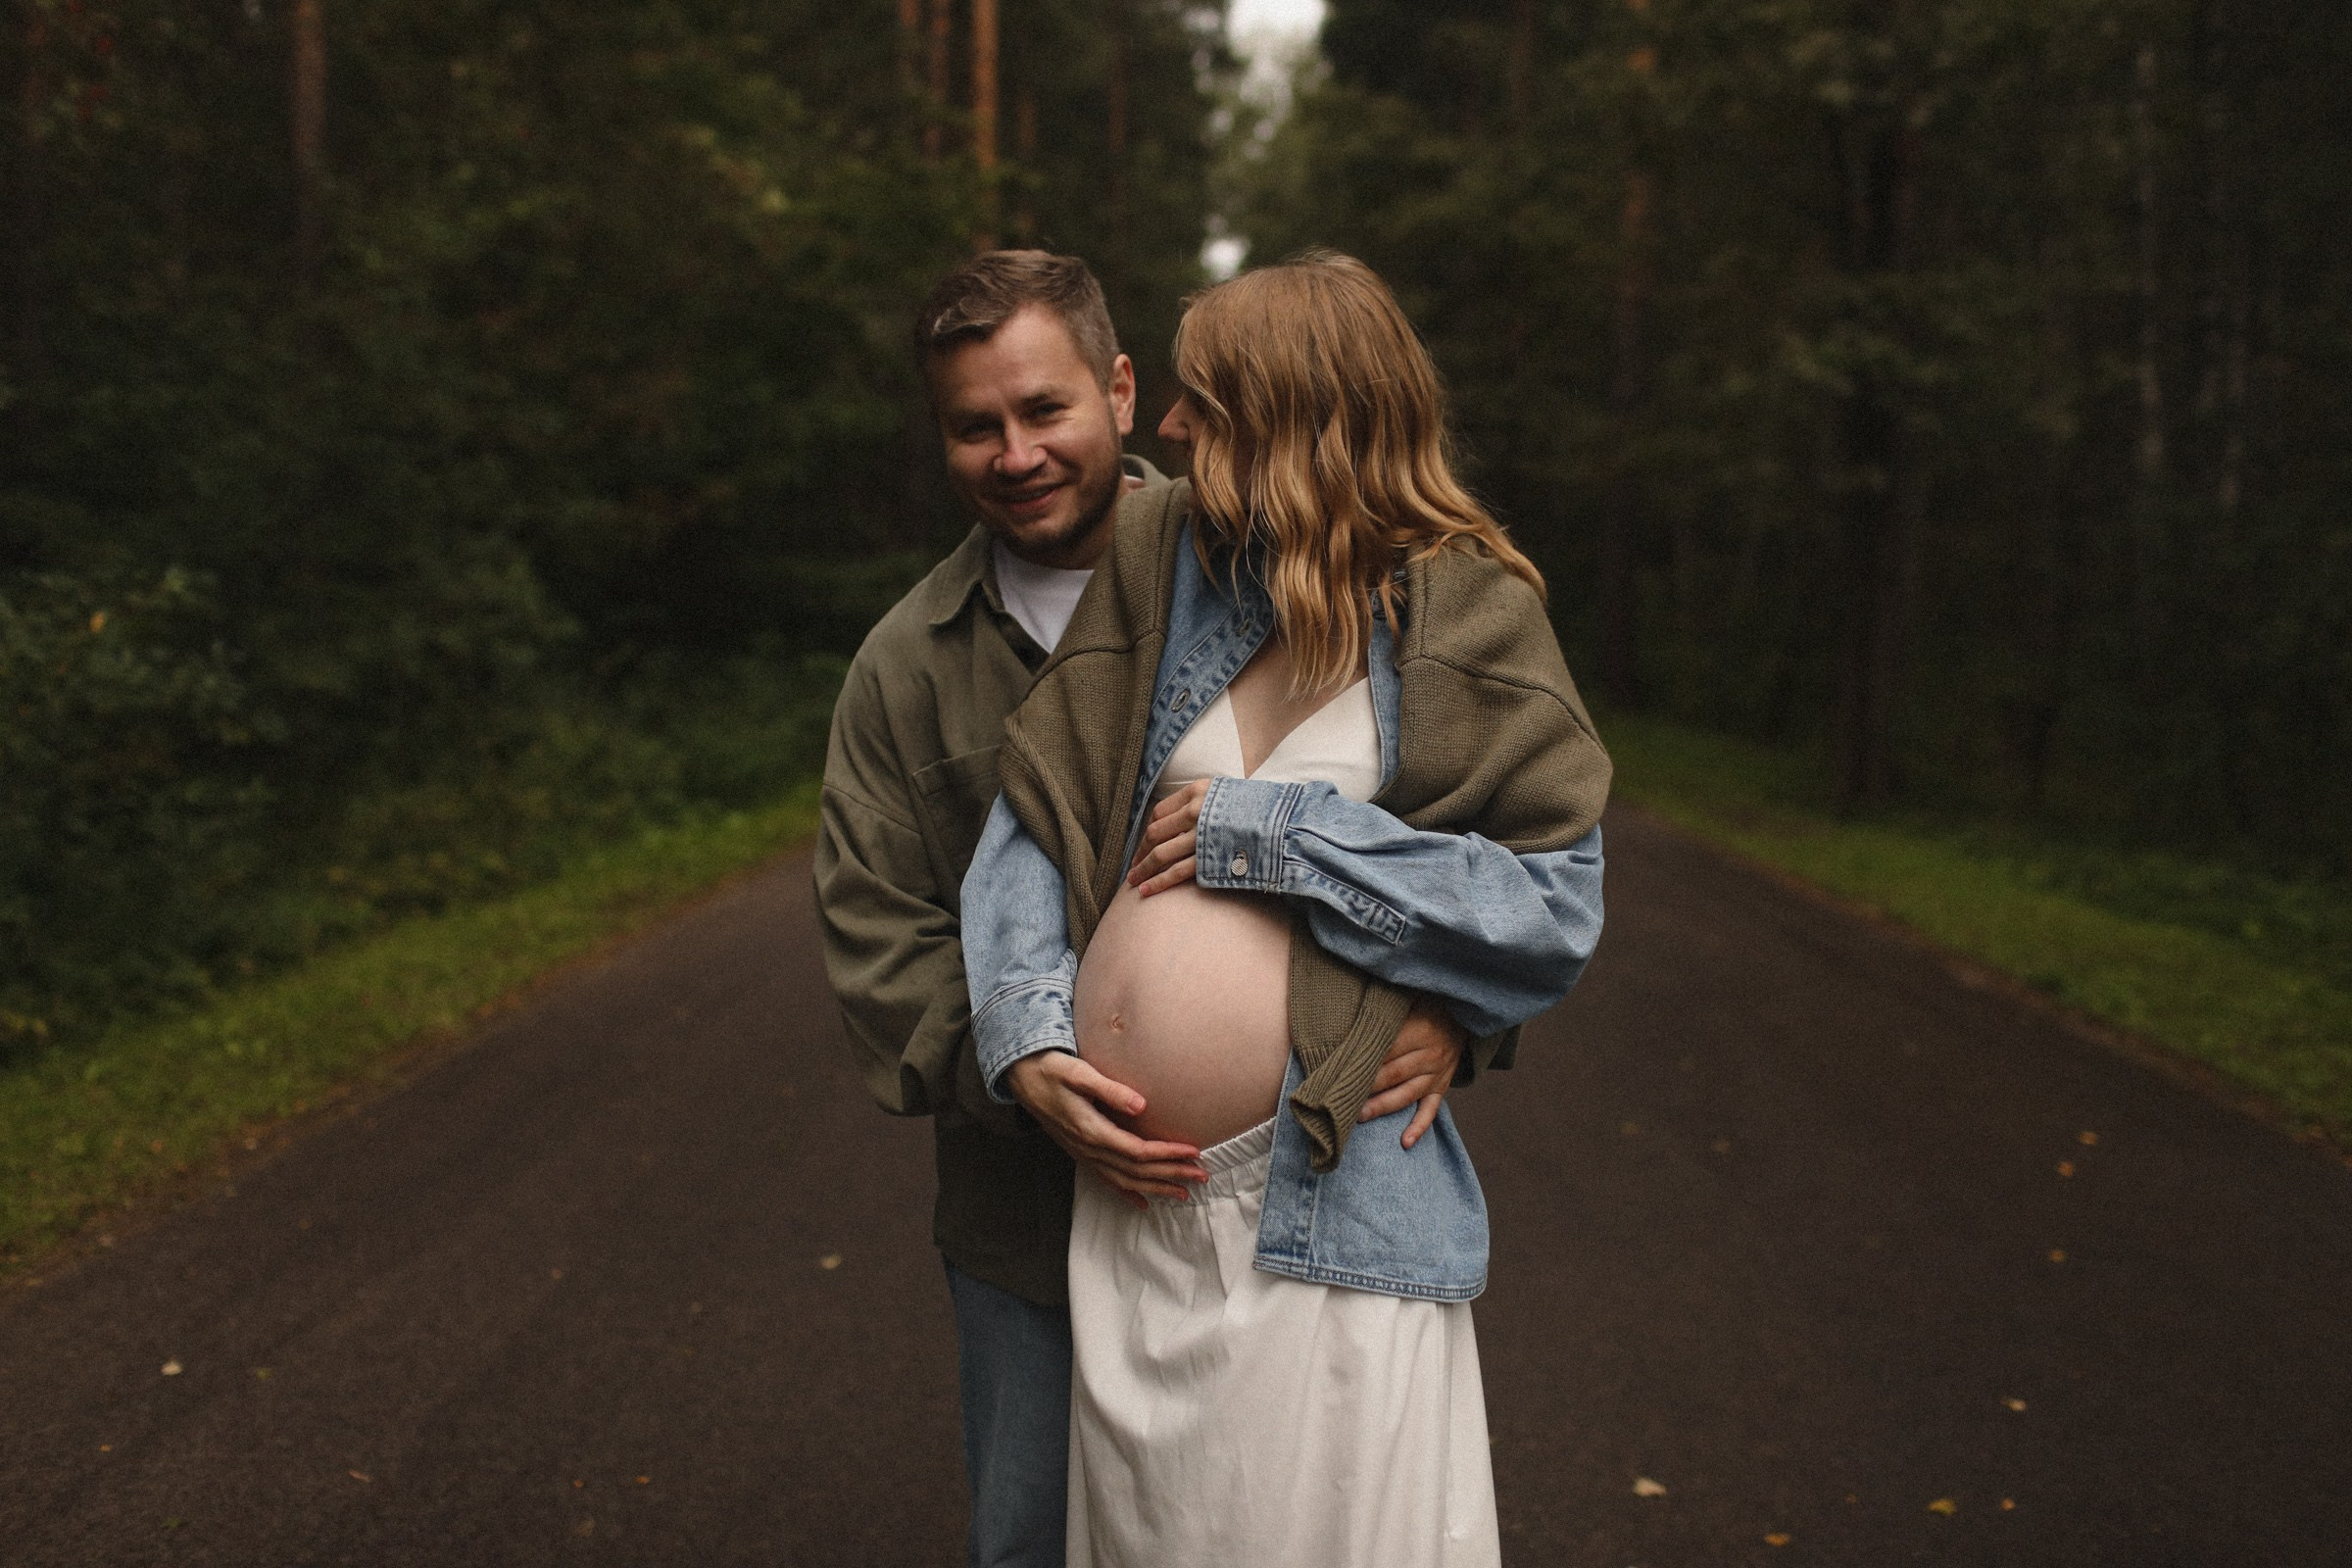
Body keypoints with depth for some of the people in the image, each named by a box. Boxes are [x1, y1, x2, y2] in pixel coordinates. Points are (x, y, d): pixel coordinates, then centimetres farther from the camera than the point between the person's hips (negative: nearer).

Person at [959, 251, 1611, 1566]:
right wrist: (1028, 1021, -7)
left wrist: (1280, 835, -14)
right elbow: (1034, 814, 7)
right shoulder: (1161, 565, 6)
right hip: (1131, 1207, 4)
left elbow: (1557, 905, -11)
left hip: (1329, 1218, -4)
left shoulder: (1463, 611, -5)